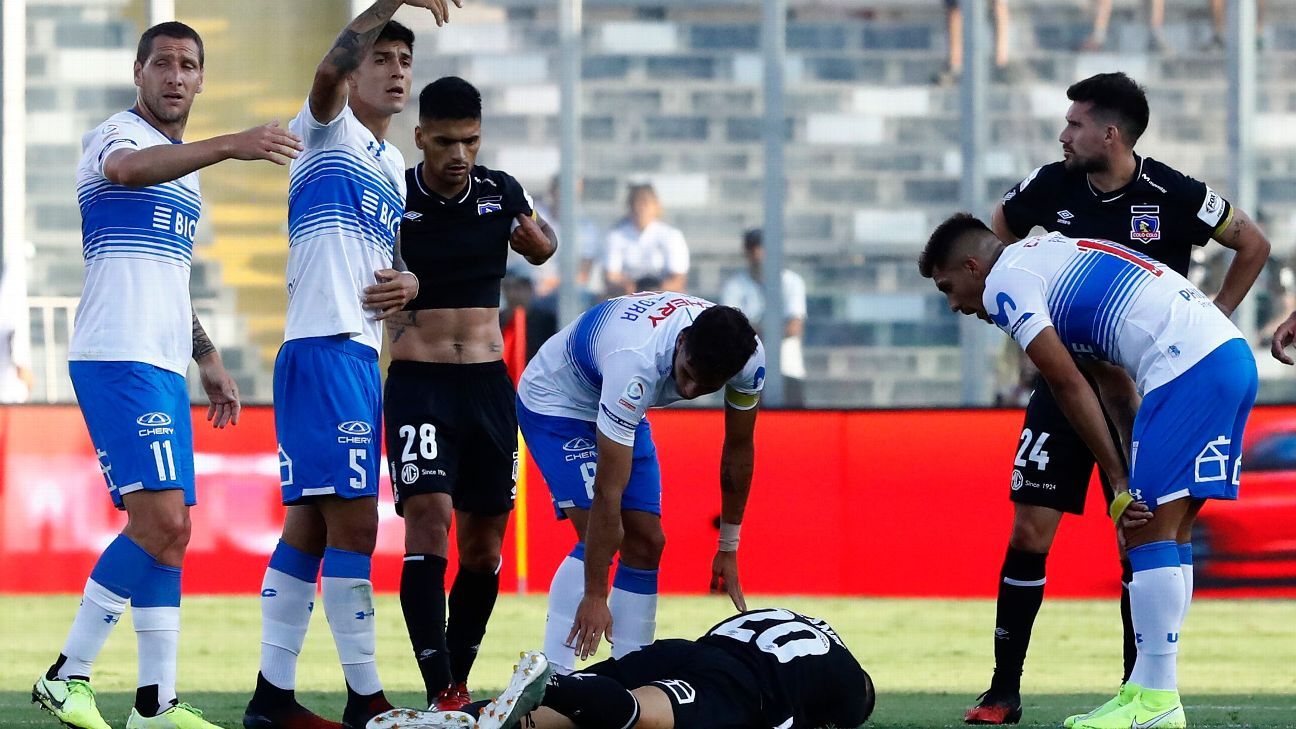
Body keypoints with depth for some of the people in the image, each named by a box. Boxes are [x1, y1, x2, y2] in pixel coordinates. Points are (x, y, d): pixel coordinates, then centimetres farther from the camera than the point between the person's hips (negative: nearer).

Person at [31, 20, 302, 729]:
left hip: (163, 366, 9)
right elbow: (129, 168, -33)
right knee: (160, 524, -17)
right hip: (117, 359, -9)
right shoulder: (115, 134, -6)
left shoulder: (185, 166, 22)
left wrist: (209, 360, 26)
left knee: (168, 534, 6)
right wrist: (230, 145, -46)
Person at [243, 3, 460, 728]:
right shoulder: (330, 132, -4)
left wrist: (409, 282, 6)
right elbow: (327, 70, -25)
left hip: (362, 355, 9)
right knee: (354, 523, -11)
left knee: (310, 525, 10)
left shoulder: (393, 166, 20)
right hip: (324, 349, -9)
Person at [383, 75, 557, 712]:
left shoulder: (500, 192, 4)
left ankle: (458, 681, 20)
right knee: (429, 522, -19)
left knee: (484, 547, 6)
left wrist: (538, 240, 5)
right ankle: (442, 693, -24)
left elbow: (541, 247, 24)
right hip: (418, 380, -4)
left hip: (488, 382, 4)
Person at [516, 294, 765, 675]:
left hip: (620, 411, 7)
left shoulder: (750, 358, -25)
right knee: (602, 537, -22)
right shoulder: (635, 362, -43)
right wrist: (594, 596, -35)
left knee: (646, 544, -1)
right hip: (554, 401, -7)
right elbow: (607, 493, -39)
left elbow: (738, 449, -5)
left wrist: (728, 548, 1)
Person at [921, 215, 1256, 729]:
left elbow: (1069, 386, -5)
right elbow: (1113, 382, 24)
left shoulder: (1004, 282, 0)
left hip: (1188, 368, -9)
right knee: (1167, 530, 13)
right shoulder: (1048, 258, 29)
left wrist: (1119, 484, -1)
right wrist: (1137, 479, 15)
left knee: (1149, 531, -6)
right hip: (1233, 355, 9)